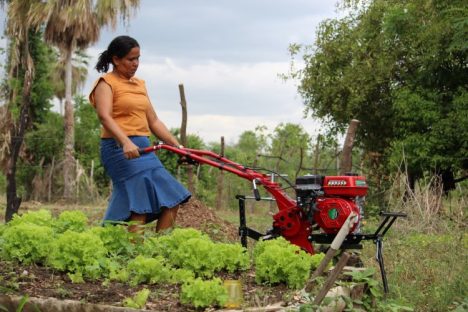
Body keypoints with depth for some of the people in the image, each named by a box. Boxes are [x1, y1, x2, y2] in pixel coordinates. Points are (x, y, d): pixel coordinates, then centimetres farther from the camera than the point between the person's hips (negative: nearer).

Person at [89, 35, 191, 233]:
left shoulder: (139, 85, 22)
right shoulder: (106, 83, -2)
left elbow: (153, 122, 21)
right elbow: (105, 117, -18)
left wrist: (178, 146, 12)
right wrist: (126, 142, -34)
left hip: (143, 149, 8)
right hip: (120, 148, -8)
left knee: (171, 203, 2)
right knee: (139, 209, -16)